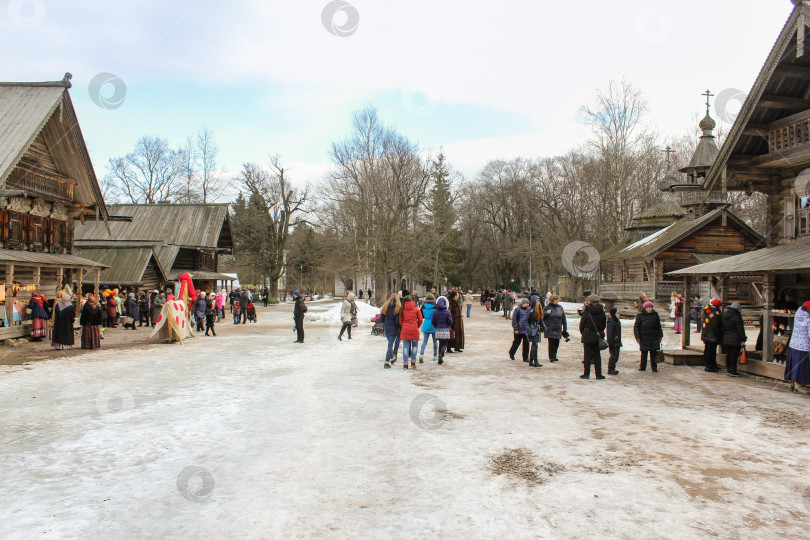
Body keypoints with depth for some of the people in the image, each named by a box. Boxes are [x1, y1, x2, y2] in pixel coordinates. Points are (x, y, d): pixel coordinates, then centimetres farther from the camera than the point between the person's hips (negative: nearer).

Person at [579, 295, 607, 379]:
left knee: (587, 355, 4)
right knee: (597, 355, 11)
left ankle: (586, 374, 6)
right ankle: (598, 374, 11)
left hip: (588, 336, -3)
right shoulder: (602, 311, -1)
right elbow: (604, 324, 6)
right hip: (598, 336, 3)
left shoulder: (587, 311, -11)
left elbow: (582, 324, -5)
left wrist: (582, 333, 11)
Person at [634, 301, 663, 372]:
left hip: (654, 338, 2)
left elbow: (659, 326, 15)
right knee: (644, 353, 3)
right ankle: (642, 367, 15)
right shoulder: (640, 316, -1)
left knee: (654, 353, 3)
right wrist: (637, 337, -6)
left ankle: (654, 368, 11)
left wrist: (660, 335, 12)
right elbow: (636, 327, 0)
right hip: (644, 338, -2)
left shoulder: (655, 315, 6)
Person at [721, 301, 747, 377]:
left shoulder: (724, 315, 8)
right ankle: (732, 371, 1)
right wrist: (743, 339, -10)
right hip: (735, 340, -6)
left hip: (725, 339, 6)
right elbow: (740, 329, -13)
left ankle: (728, 370, 20)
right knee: (734, 356, -1)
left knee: (728, 355, 15)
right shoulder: (737, 317, -14)